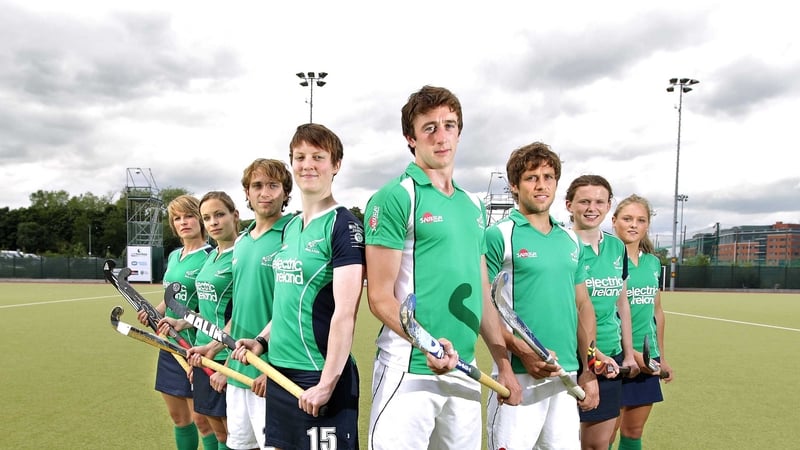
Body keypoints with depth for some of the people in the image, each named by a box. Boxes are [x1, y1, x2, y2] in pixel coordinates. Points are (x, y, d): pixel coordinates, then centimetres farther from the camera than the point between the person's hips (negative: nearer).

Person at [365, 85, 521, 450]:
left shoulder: (474, 206, 13)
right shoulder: (395, 197, -8)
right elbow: (380, 296, -12)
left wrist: (504, 364, 14)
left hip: (466, 374, 6)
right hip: (409, 372, -6)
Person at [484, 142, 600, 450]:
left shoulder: (572, 241, 13)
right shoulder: (498, 235, -6)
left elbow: (583, 306, 15)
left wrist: (588, 370, 10)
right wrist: (522, 351, -21)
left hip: (568, 376, 6)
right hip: (518, 376, -5)